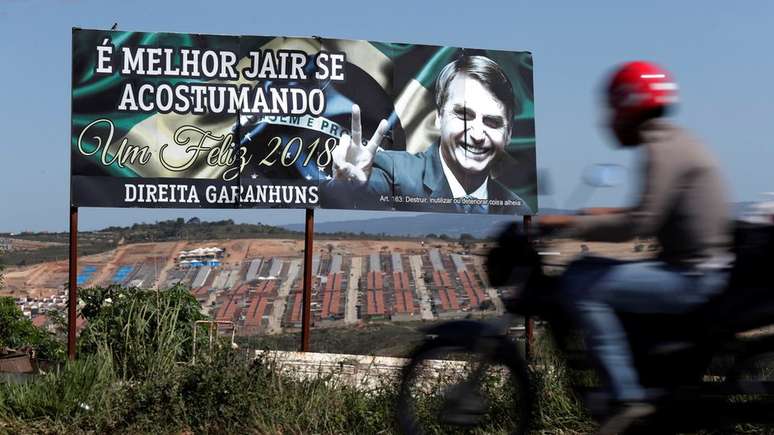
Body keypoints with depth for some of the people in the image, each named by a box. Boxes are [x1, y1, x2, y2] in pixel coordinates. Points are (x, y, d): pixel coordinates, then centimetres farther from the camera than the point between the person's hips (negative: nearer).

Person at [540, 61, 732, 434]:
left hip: (690, 277, -10)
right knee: (588, 272, 18)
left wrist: (571, 224, -19)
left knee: (582, 284, -19)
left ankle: (626, 396, -18)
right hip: (699, 268, 10)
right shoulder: (676, 141, 14)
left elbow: (639, 224, -26)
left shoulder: (664, 149, -16)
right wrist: (607, 215, 13)